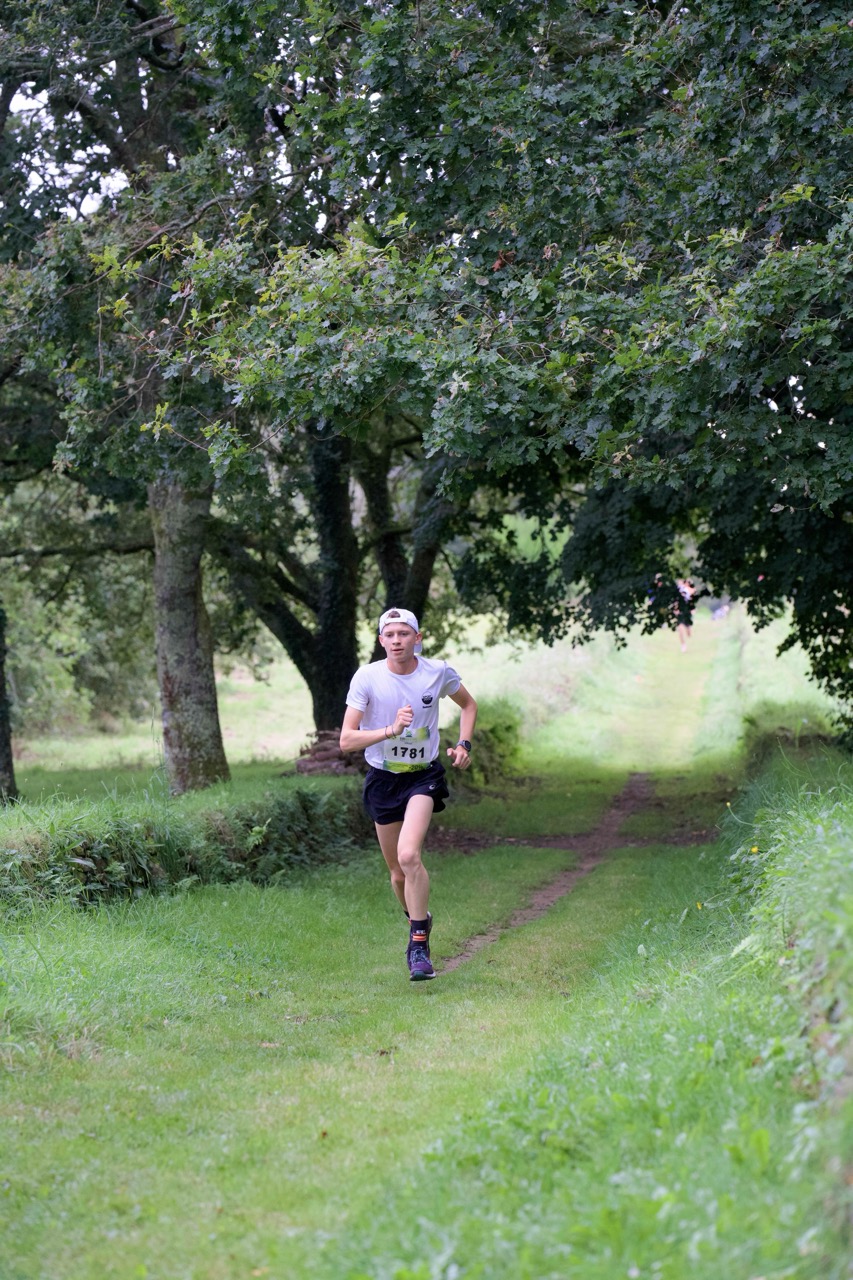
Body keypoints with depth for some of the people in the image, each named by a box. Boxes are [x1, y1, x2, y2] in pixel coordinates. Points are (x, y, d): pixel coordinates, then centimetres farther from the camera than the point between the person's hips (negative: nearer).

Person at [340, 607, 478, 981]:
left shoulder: (438, 672, -7)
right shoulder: (367, 677, -11)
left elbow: (468, 704, 16)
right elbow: (346, 740, -16)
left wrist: (463, 745, 1)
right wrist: (391, 729, -29)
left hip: (424, 775, -1)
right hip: (382, 779, 1)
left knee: (409, 855, -23)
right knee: (398, 872, 9)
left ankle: (418, 945, -15)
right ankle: (419, 919, 39)